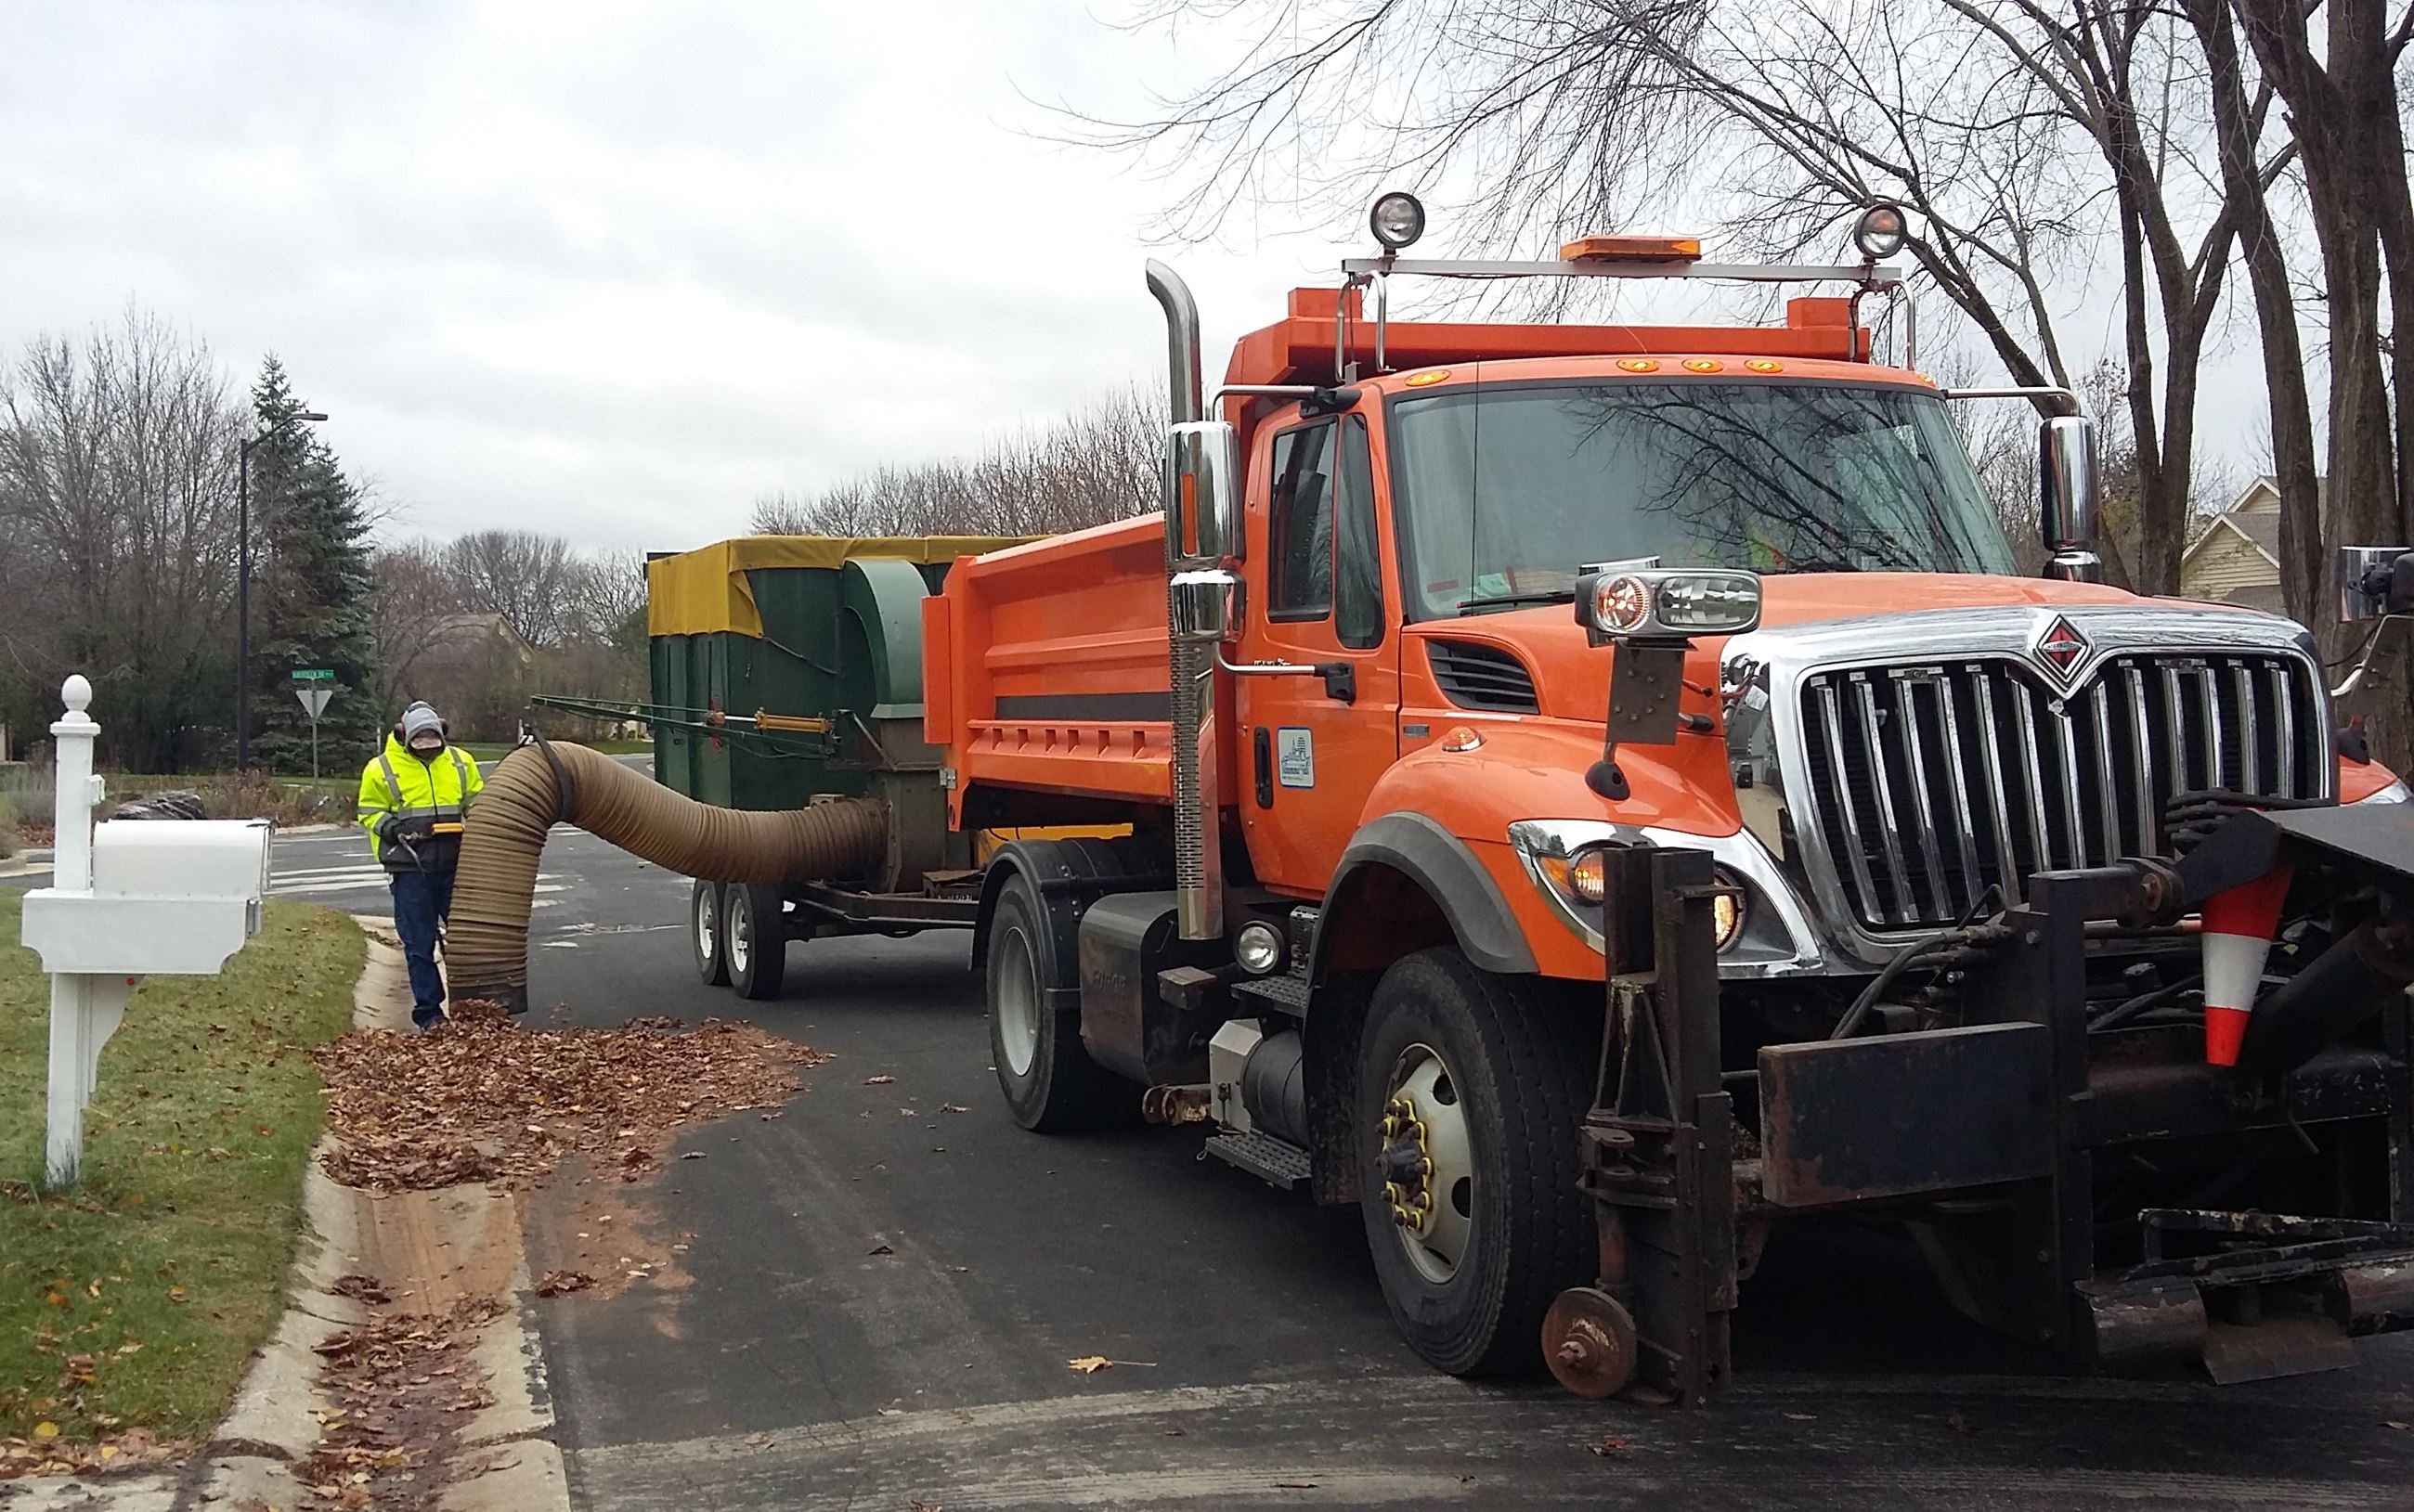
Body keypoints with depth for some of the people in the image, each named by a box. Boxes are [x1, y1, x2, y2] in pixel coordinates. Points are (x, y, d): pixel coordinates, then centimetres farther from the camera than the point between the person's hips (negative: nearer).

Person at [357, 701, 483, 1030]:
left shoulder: (461, 762, 7)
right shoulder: (381, 769, -2)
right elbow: (370, 814, 4)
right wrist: (394, 828, -15)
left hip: (455, 864, 3)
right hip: (411, 868, -3)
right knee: (419, 943, 1)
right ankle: (428, 1013, 8)